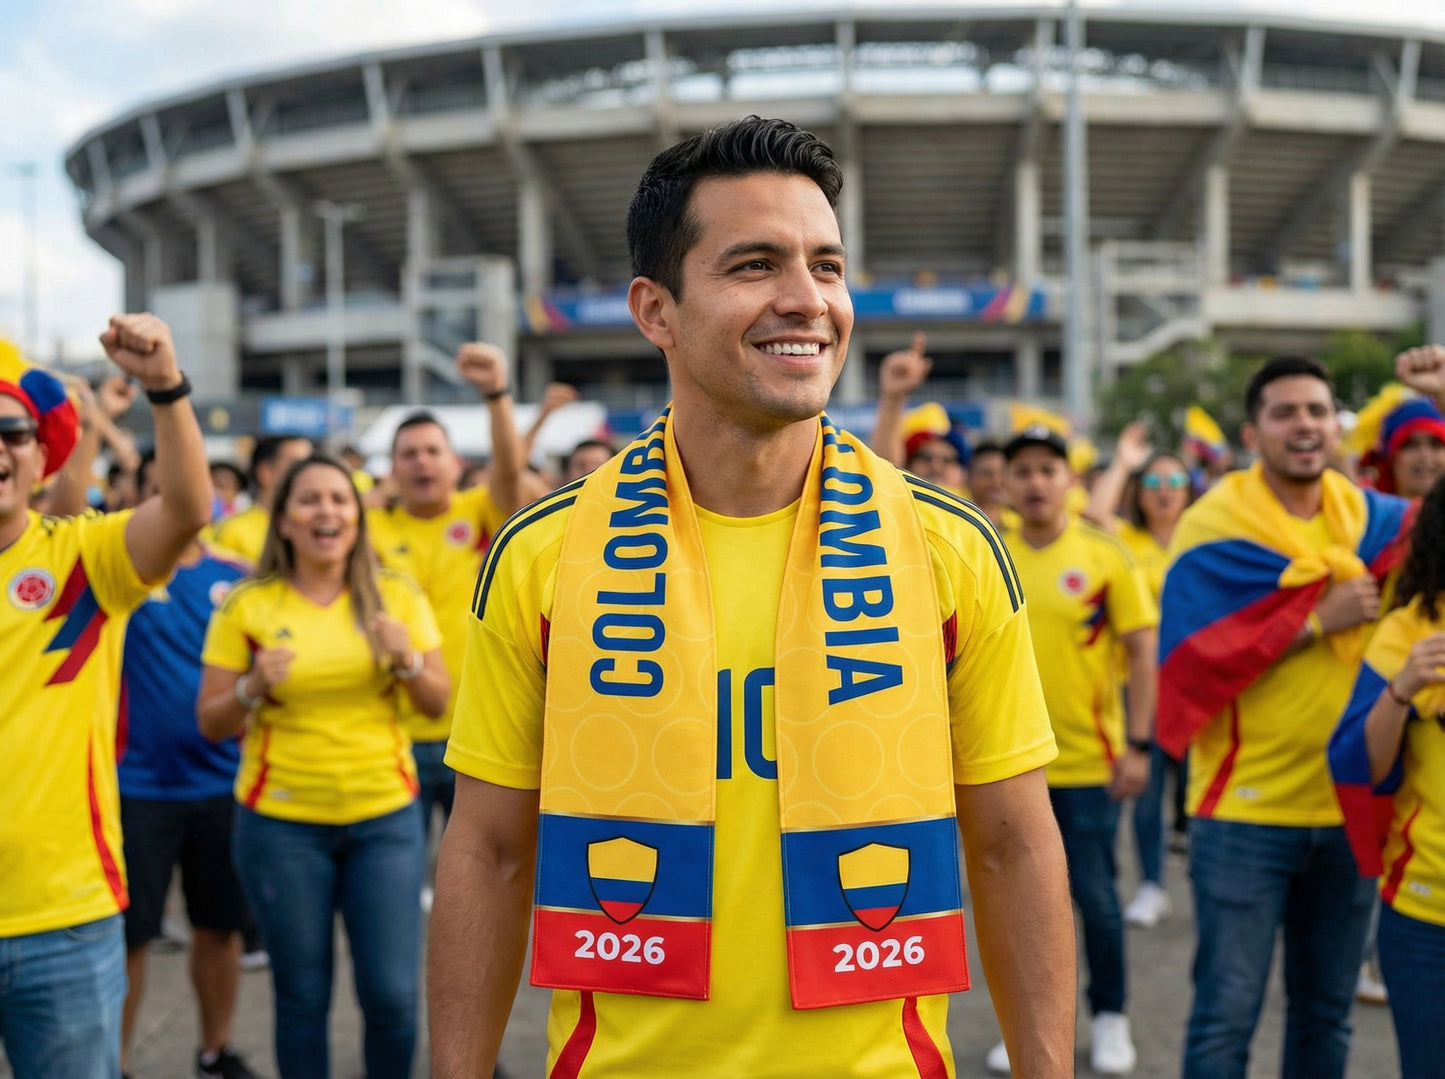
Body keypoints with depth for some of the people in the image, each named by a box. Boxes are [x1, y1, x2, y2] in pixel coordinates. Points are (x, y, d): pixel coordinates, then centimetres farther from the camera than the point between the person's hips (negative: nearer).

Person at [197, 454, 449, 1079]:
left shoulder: (396, 595, 2)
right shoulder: (246, 606, -2)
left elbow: (437, 703, 5)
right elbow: (211, 725, 1)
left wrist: (408, 659, -14)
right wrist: (253, 686, -18)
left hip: (385, 815, 1)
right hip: (281, 821, -1)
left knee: (392, 994, 0)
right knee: (303, 998, 5)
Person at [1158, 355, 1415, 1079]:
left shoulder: (1370, 516, 7)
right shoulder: (1214, 526, -8)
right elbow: (1192, 660, -15)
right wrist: (1317, 620, -18)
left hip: (1346, 805, 5)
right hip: (1246, 809, -5)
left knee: (1327, 1015, 15)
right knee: (1227, 1014, -1)